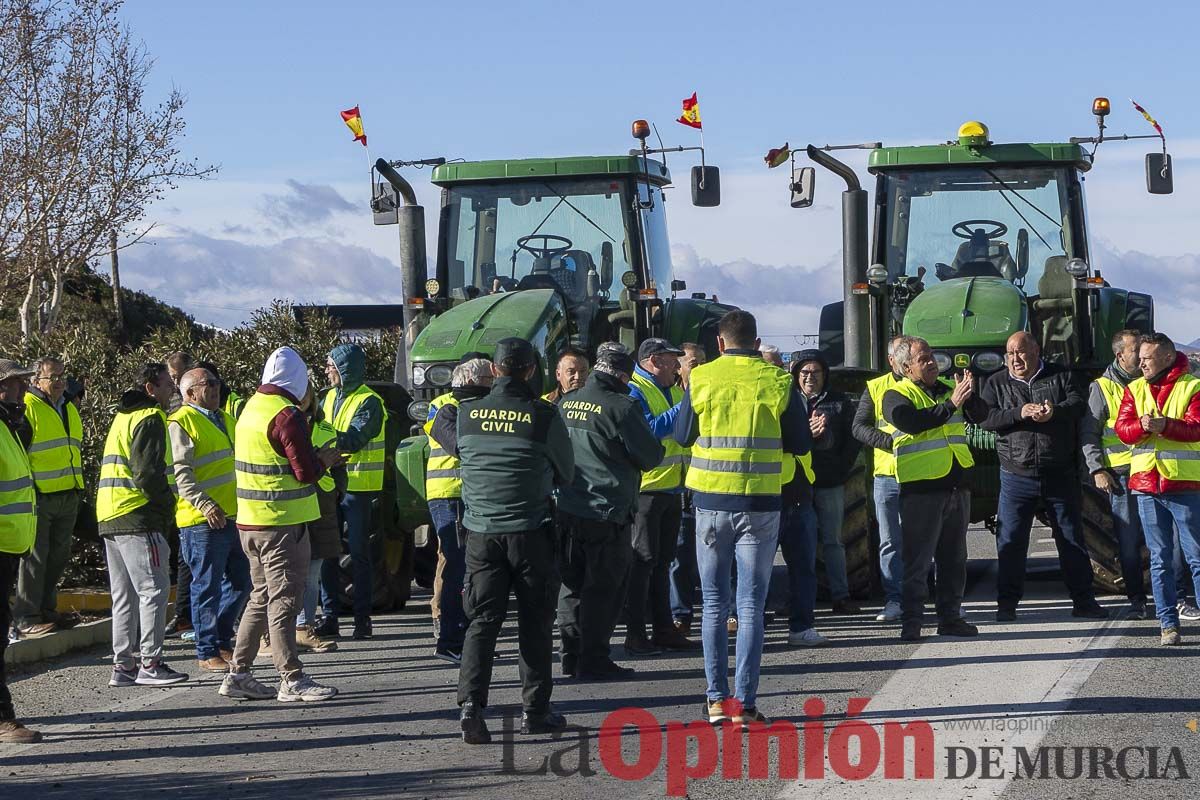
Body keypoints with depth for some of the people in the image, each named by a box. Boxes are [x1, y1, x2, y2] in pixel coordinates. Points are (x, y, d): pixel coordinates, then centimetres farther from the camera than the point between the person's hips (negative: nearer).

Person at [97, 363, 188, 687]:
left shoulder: (123, 416, 20)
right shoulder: (150, 418, -10)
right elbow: (147, 473, -20)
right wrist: (167, 503, -6)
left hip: (110, 517, 10)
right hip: (138, 518, -10)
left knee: (125, 595, 12)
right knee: (154, 589, -6)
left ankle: (123, 666, 13)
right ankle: (150, 664, -7)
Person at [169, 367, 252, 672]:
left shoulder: (225, 419, 19)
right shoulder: (181, 423, -8)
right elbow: (181, 473, -16)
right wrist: (204, 504, -27)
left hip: (234, 516, 8)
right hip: (203, 521, -8)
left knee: (241, 582, 13)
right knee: (208, 587, -2)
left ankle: (222, 640, 26)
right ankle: (207, 652, 6)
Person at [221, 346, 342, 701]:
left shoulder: (251, 408, 12)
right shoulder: (286, 415, -16)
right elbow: (305, 472, -18)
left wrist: (315, 458, 15)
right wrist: (325, 459, 2)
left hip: (250, 521, 9)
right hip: (281, 523, -9)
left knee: (261, 597, 16)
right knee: (284, 600, -5)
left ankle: (238, 674, 17)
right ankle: (292, 680, -2)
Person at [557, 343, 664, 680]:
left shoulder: (566, 404, 9)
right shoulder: (621, 407, -13)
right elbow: (650, 457, -8)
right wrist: (656, 445, 13)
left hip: (566, 510, 7)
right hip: (606, 512, -7)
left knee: (572, 584, 15)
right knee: (602, 588, 1)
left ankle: (572, 655, 19)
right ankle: (594, 660, 2)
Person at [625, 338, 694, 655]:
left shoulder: (673, 391, 17)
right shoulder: (633, 392, -11)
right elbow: (649, 431, -24)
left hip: (670, 488, 9)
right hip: (644, 489, -9)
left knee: (662, 560, 13)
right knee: (642, 560, -6)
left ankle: (664, 629, 18)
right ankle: (635, 634, -3)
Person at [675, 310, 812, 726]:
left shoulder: (701, 379, -3)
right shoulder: (778, 382, -3)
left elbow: (682, 436, 8)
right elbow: (800, 443, 4)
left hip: (711, 501, 1)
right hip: (760, 505, -1)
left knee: (714, 604, 10)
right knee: (751, 606, 3)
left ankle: (716, 699, 9)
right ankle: (744, 702, 0)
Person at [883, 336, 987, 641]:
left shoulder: (949, 388, 14)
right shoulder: (897, 395, -2)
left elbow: (980, 415, 6)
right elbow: (911, 422, -21)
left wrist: (969, 396, -15)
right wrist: (951, 405, -23)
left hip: (957, 485, 6)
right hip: (921, 487, -6)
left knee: (954, 558, 11)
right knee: (917, 559, -6)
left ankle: (950, 617, 19)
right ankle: (911, 622, -2)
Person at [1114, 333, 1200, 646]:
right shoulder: (1135, 389, 12)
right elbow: (1123, 429, 3)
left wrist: (1165, 425, -29)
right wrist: (1142, 426, -19)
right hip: (1146, 482, 4)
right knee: (1160, 559, 7)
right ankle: (1169, 623, 11)